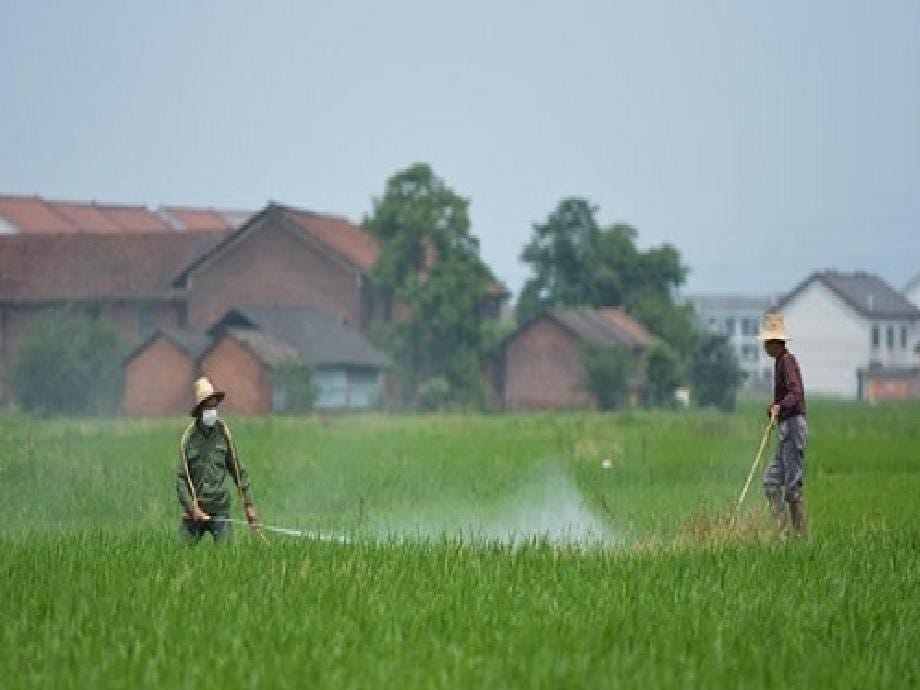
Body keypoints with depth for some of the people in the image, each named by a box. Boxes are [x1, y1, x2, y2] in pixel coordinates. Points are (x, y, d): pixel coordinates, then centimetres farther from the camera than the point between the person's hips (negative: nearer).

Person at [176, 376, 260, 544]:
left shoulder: (223, 432, 2)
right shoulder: (189, 437, -4)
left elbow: (238, 471, 8)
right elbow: (181, 479, -4)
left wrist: (249, 505, 5)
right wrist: (192, 508, -14)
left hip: (220, 509, 1)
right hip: (195, 510, -1)